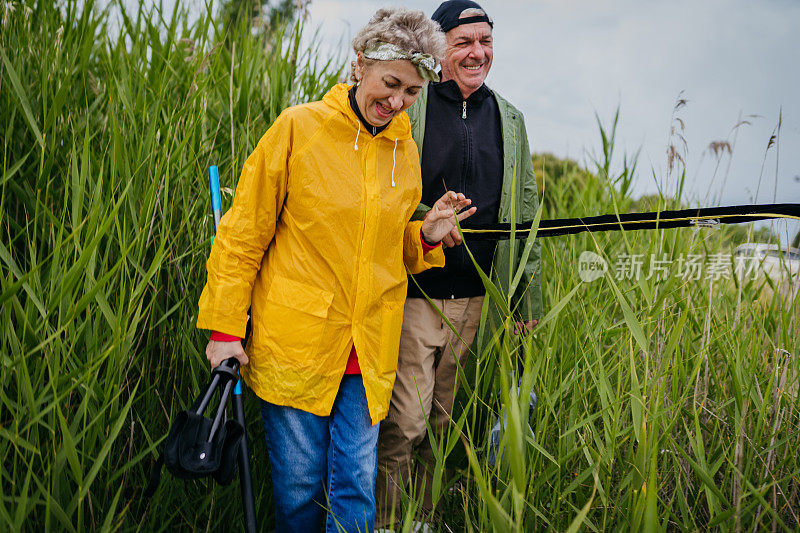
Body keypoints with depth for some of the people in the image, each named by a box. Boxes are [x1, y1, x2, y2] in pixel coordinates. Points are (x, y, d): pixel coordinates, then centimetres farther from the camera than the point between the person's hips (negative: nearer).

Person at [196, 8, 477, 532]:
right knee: (299, 484, 8)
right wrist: (224, 326, -5)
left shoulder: (405, 149, 8)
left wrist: (427, 237, 0)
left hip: (368, 349, 3)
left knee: (356, 486, 6)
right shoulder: (299, 127, -6)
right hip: (295, 342, -3)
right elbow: (244, 231, -3)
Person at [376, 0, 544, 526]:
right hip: (413, 294, -4)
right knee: (403, 424, -5)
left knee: (441, 422, 13)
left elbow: (525, 214, 14)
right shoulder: (407, 108, -2)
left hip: (474, 299, 4)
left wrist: (528, 300, 11)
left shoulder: (510, 119, 12)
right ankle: (384, 522, 13)